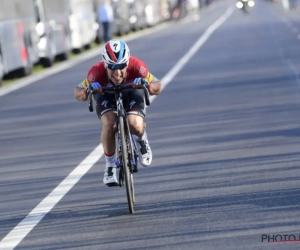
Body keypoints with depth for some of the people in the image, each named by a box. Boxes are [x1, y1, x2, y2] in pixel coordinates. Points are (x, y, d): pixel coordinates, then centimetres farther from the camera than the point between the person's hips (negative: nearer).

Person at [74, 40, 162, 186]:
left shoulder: (136, 67, -36)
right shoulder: (97, 71, -36)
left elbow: (157, 87, -31)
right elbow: (77, 93, -31)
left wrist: (147, 85, -54)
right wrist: (87, 91, -54)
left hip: (131, 93, 0)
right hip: (106, 96, 0)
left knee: (135, 127, -27)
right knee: (109, 125, -29)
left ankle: (141, 139, 11)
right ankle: (110, 165, -7)